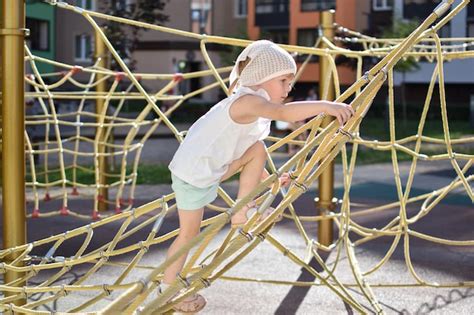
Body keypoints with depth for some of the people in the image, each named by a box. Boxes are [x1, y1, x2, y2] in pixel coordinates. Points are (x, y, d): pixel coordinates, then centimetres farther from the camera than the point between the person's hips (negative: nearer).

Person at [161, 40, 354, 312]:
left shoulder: (255, 106, 8)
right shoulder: (248, 101, -23)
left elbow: (247, 157, 17)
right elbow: (284, 113, -43)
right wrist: (325, 105, -48)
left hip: (214, 165, 8)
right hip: (192, 173, -8)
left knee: (258, 150, 1)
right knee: (190, 233, 5)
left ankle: (243, 213, 8)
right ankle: (169, 286, 24)